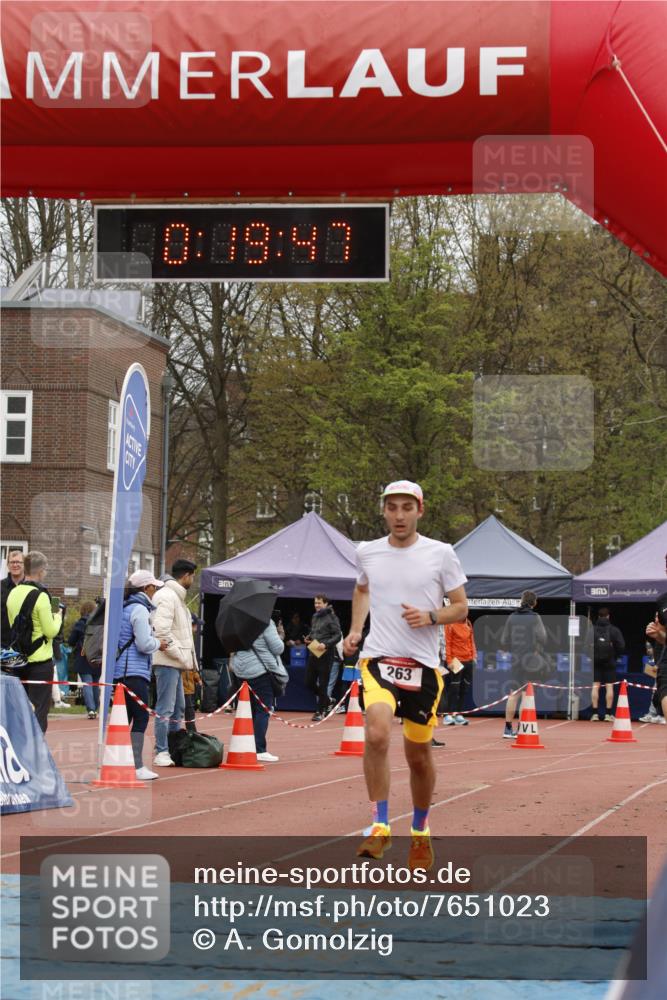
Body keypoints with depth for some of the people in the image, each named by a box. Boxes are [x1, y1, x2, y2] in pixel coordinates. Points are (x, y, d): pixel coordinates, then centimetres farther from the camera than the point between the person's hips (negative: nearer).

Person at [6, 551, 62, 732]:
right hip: (40, 660, -6)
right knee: (39, 710, -1)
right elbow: (51, 631, -15)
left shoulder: (13, 593, 6)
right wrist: (57, 617, 5)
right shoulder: (41, 596, -15)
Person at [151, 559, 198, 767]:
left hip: (175, 663, 11)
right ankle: (161, 753, -7)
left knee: (178, 707, 17)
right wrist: (181, 654, -17)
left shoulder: (177, 597, 19)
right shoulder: (167, 597, -14)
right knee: (165, 708, -9)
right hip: (167, 661, -11)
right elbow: (161, 631, -23)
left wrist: (189, 659, 15)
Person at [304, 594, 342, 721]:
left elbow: (338, 636, -12)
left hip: (325, 655, -7)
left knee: (322, 684, -2)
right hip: (313, 654, 7)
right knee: (308, 682, 7)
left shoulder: (332, 617, -8)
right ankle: (326, 701, 27)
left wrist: (326, 644, -23)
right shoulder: (315, 617, 14)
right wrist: (309, 638, 5)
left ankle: (321, 711, 6)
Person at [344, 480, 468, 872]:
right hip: (378, 659, 0)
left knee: (419, 755, 8)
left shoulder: (441, 554, -2)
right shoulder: (367, 552, 6)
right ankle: (381, 828, -16)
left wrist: (430, 616, -13)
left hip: (423, 664, 0)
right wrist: (356, 629, 16)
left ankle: (421, 831, 32)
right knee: (377, 734, -26)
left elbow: (461, 607, 5)